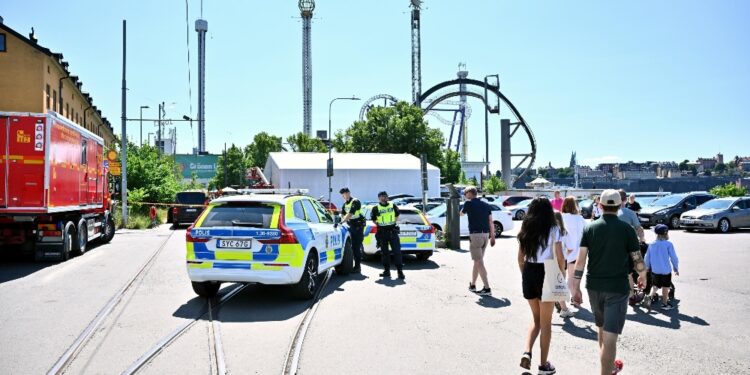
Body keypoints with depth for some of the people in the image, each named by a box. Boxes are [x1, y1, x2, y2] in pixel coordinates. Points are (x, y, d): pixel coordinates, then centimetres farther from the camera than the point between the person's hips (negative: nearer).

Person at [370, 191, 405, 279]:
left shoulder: (393, 206, 6)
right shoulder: (376, 208, 1)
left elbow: (397, 216, 19)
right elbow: (373, 219, 9)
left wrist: (394, 223, 8)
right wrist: (379, 225, 2)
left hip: (393, 231, 0)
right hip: (382, 232, 0)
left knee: (397, 251, -5)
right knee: (384, 252, 6)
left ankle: (400, 271, -3)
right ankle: (387, 271, 15)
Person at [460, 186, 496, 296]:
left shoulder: (469, 203, -5)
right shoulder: (486, 205, 12)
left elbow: (462, 213, 14)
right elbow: (491, 222, 9)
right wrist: (492, 236, 11)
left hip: (475, 235, -7)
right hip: (486, 234, 7)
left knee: (479, 262, -6)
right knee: (477, 261, 18)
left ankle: (487, 288, -10)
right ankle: (472, 285, 28)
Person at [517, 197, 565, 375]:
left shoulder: (525, 230, 5)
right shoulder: (553, 230, -8)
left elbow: (520, 258, 8)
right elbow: (560, 258, -10)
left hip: (528, 273, 4)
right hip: (546, 274, -4)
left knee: (536, 318, 21)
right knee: (546, 322, 9)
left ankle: (527, 352, 3)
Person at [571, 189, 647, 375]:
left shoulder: (590, 228, -2)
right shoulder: (627, 229, -7)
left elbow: (580, 260, -6)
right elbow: (637, 259, -3)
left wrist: (576, 287, -1)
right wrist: (642, 275, 19)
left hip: (594, 287, 4)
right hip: (617, 288, -4)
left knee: (602, 329, 22)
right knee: (610, 336, -3)